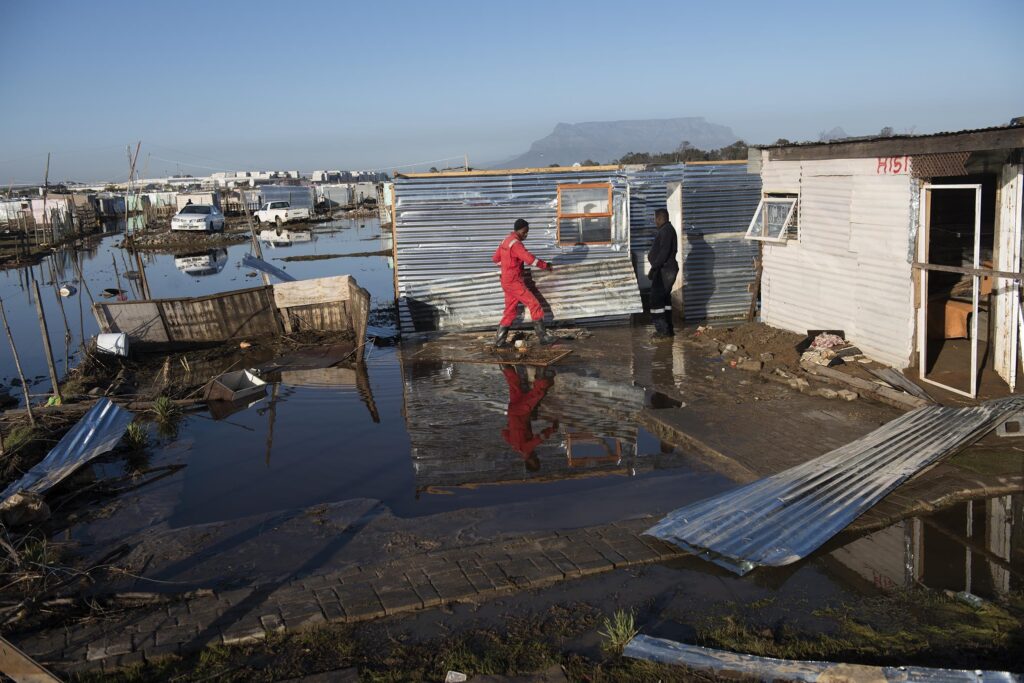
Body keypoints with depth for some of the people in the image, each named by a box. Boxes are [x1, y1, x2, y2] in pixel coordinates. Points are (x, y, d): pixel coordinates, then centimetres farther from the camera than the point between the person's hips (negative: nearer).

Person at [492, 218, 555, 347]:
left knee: (510, 311, 13)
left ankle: (500, 340, 14)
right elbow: (530, 259, -24)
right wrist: (546, 265, -13)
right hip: (514, 282, -10)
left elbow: (495, 258, 22)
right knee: (534, 305, -6)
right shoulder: (515, 243, -17)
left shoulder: (505, 241, 13)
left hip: (507, 281, 10)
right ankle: (542, 336, -5)